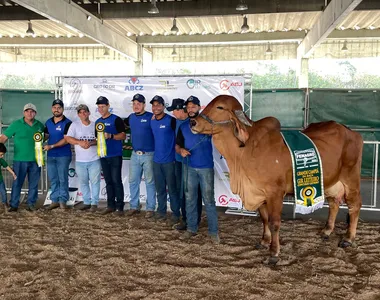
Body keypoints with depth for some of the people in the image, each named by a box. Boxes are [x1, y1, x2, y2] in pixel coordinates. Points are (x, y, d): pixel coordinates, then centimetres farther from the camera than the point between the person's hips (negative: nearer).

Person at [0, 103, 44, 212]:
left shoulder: (40, 125, 7)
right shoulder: (16, 124, -2)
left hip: (35, 160, 3)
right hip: (20, 160, -3)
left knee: (34, 184, 9)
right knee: (17, 183, 2)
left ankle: (31, 204, 20)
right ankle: (13, 205, 12)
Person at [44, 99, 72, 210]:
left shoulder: (67, 123, -9)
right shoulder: (48, 122, 11)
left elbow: (66, 140, -15)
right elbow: (46, 135, 20)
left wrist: (51, 146, -18)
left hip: (63, 155, -5)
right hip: (51, 155, 5)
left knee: (63, 179, 1)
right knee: (53, 179, 9)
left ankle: (63, 200, 10)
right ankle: (54, 200, 17)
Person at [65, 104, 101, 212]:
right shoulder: (75, 125, 2)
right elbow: (68, 138, -7)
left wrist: (90, 143, -19)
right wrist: (80, 142, -21)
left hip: (94, 160, -1)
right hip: (80, 161, 1)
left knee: (95, 181, 1)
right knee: (83, 183, 11)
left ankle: (94, 203, 11)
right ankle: (87, 202, 23)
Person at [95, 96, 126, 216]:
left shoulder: (116, 119, -5)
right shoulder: (98, 122, 15)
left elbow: (123, 135, -10)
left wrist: (111, 136, -23)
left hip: (115, 156, -6)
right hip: (103, 156, 6)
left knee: (116, 181, -5)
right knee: (108, 181, 10)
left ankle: (120, 207, 1)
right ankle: (110, 205, 17)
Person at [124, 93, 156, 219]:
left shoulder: (151, 117, -8)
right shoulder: (131, 117, 9)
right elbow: (123, 123, 28)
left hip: (149, 155, -6)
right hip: (135, 154, 6)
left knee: (150, 182, 2)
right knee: (133, 181, 11)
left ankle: (150, 208, 11)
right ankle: (134, 206, 24)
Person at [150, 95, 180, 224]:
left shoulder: (171, 120, -11)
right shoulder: (151, 122, 7)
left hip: (170, 160, -5)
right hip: (156, 160, 5)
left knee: (172, 189, 2)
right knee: (160, 188, 14)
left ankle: (176, 214, 13)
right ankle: (161, 211, 26)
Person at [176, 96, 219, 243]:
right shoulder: (183, 126, 9)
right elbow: (177, 145, 12)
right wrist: (181, 150, -10)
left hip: (206, 167, -4)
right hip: (189, 167, 4)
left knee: (209, 200, -2)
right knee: (190, 199, 10)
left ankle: (213, 231, 6)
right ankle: (191, 228, 23)